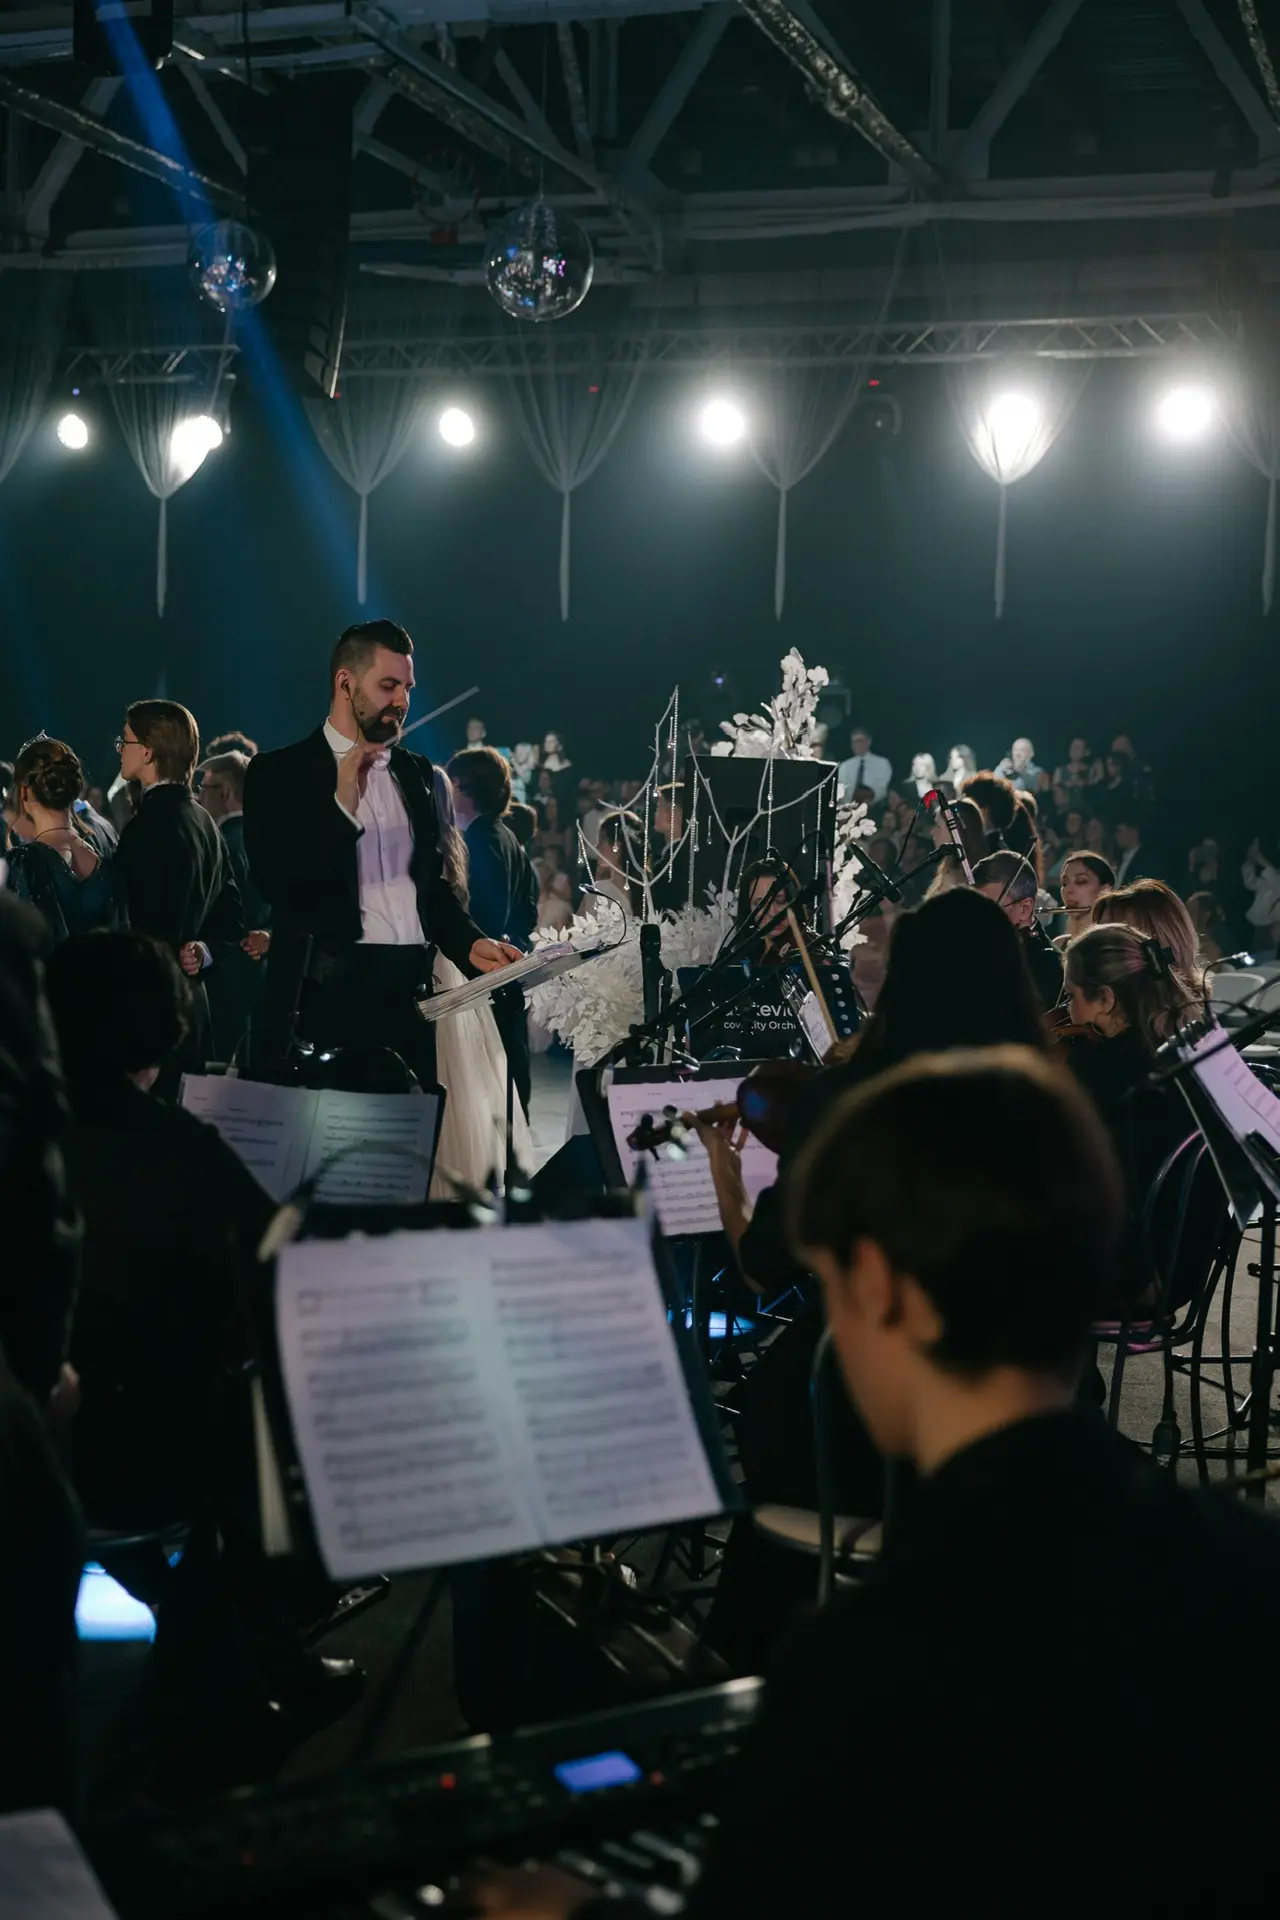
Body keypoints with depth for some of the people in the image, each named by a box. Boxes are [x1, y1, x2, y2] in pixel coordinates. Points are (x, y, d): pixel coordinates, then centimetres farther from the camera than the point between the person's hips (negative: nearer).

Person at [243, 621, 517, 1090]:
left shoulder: (415, 772, 17)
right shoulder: (280, 773, 1)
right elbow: (274, 882, -11)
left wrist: (469, 942, 8)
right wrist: (342, 807, -19)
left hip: (413, 993, 5)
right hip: (332, 995, -5)